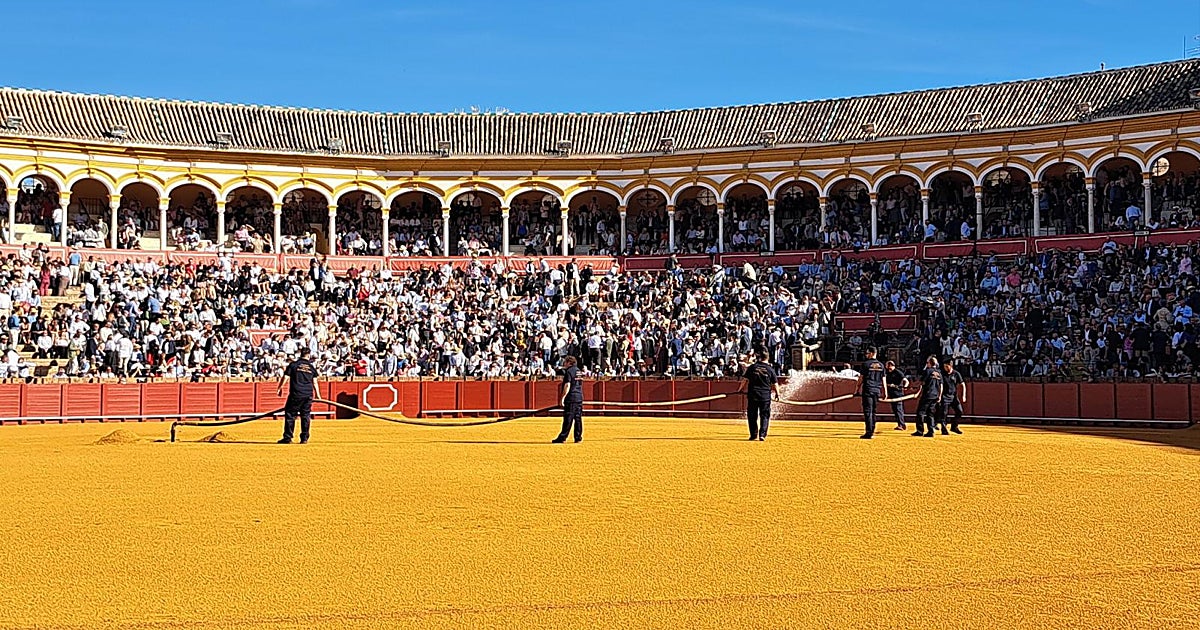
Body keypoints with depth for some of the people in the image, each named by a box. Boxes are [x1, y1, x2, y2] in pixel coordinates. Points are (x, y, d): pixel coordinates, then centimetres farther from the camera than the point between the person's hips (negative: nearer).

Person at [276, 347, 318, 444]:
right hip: (308, 394, 2)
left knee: (290, 414, 4)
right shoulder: (312, 367, 8)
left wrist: (279, 388, 10)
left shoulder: (293, 364, 1)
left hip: (295, 394, -2)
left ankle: (288, 437, 1)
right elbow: (314, 382, 9)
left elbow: (285, 377, -1)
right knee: (306, 416, 8)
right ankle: (304, 438, 7)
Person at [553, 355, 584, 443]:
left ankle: (562, 437, -6)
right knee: (578, 418, 9)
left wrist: (563, 397, -16)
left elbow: (567, 386, -17)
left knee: (568, 418, -7)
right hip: (579, 397, 8)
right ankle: (578, 437, 10)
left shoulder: (569, 371, -9)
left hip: (571, 397, -8)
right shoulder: (578, 371, 15)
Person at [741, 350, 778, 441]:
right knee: (765, 415, 7)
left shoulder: (752, 367, 0)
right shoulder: (770, 369, -1)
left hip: (753, 395, 0)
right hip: (765, 395, 0)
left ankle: (753, 434, 10)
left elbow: (745, 380, 1)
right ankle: (762, 434, -3)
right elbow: (775, 384, 2)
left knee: (752, 415, 9)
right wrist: (777, 393, 16)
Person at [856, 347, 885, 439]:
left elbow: (861, 379, -5)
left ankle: (869, 433, -11)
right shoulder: (881, 365, 9)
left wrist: (858, 390, 2)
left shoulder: (865, 364, -6)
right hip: (877, 391, 5)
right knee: (873, 411, 13)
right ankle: (872, 431, 14)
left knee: (868, 411, -6)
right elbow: (883, 380, 10)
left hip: (867, 390, -5)